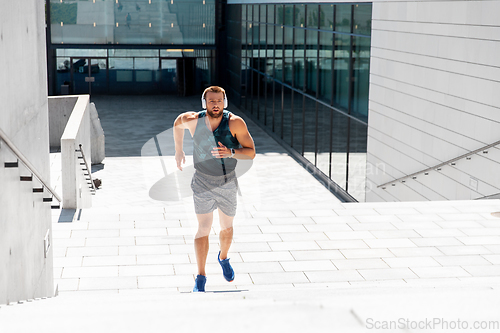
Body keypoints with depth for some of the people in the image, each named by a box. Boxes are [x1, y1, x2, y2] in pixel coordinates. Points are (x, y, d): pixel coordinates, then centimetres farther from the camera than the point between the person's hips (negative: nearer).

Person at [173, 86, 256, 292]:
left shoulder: (235, 123, -18)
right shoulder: (193, 120, -14)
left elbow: (251, 152, -16)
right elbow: (177, 123, 10)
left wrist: (231, 153, -33)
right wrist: (178, 150, 15)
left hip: (227, 182, 1)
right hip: (202, 183, -1)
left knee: (227, 227, 17)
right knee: (204, 229, -11)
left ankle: (223, 258, 47)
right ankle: (200, 277, -5)